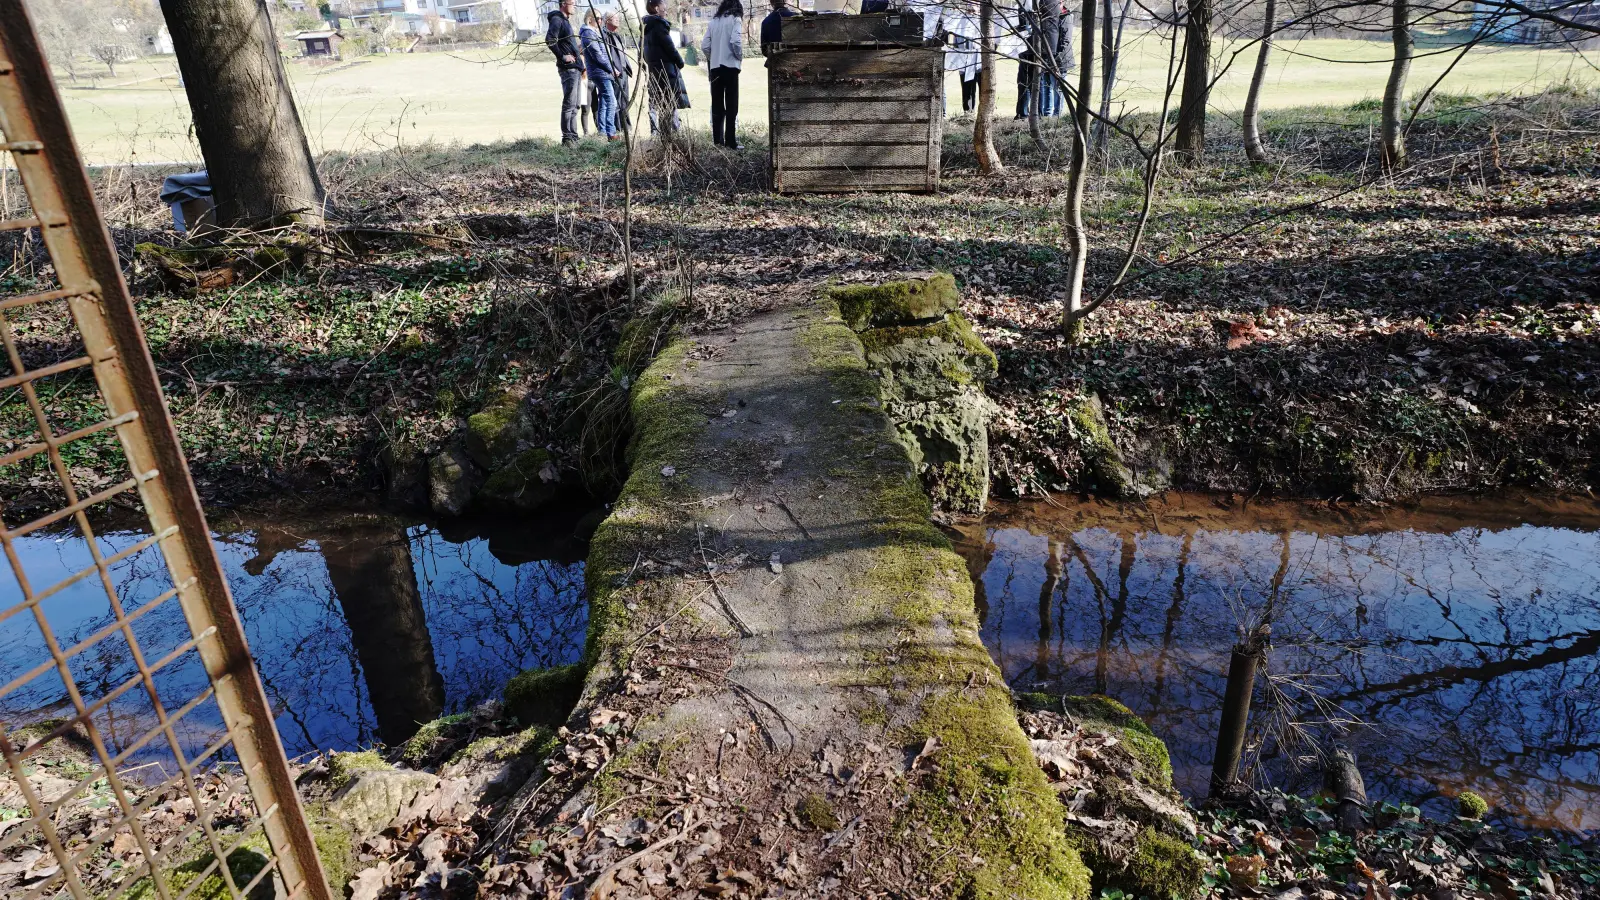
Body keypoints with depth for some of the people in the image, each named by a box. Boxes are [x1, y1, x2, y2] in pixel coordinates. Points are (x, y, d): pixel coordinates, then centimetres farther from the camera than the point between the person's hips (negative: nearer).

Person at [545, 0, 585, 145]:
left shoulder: (565, 21, 22)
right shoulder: (557, 20, -7)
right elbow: (549, 40, -19)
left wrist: (577, 51, 16)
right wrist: (562, 56, -18)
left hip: (575, 68, 10)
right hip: (568, 68, -10)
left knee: (574, 105, 10)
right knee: (569, 104, -11)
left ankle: (573, 137, 14)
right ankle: (567, 137, -12)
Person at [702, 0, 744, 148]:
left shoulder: (714, 21, 11)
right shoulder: (735, 19, -1)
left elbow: (704, 46, 5)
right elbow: (735, 41, -15)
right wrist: (740, 56, 1)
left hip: (715, 67, 4)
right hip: (730, 66, -4)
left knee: (717, 105, 8)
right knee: (731, 105, -2)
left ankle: (717, 139, 9)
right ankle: (730, 141, -4)